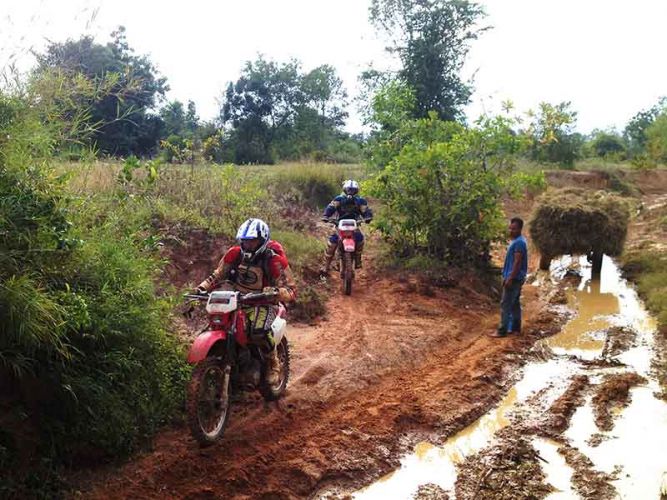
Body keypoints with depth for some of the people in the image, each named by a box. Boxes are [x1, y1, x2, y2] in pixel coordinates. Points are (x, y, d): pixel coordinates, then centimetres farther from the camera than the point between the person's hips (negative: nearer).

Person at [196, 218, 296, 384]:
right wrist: (202, 288, -9)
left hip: (263, 302, -5)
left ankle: (273, 365, -5)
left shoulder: (274, 260, -15)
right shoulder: (235, 254, -1)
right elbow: (217, 275, 9)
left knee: (261, 330, -33)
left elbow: (291, 291, -19)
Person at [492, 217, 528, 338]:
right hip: (516, 278, 10)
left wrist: (510, 278, -22)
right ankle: (515, 328, 20)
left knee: (505, 304, -8)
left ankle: (502, 331, -5)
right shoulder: (516, 241, 14)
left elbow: (517, 262, -22)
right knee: (515, 303, 14)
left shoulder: (519, 242, -18)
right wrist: (507, 276, 20)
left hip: (514, 278, -10)